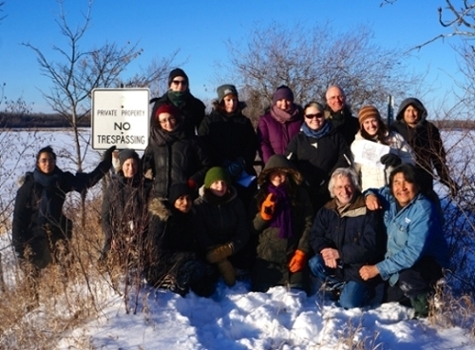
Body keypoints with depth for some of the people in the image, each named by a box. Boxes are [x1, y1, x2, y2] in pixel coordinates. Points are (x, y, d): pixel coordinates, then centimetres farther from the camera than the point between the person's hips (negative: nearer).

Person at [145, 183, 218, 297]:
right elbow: (158, 254, -17)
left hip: (184, 264, 7)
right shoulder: (161, 219, -13)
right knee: (197, 269, -29)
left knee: (211, 272, -18)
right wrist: (190, 256, -21)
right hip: (161, 269, -7)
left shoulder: (188, 218, 10)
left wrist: (200, 257, -8)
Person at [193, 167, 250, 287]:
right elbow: (200, 236, -11)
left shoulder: (236, 203, 5)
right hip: (210, 254, -3)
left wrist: (229, 248, -21)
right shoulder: (199, 205, -4)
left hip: (234, 252, 4)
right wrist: (218, 256, -24)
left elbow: (243, 232, 0)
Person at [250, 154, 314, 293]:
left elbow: (309, 224, 2)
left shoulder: (300, 194, 6)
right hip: (267, 257, 1)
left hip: (294, 255, -1)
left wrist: (302, 251, -7)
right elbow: (252, 229, 8)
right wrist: (264, 214, -10)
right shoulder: (260, 196, 10)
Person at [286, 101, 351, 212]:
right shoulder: (298, 138, 14)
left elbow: (344, 160, 4)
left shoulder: (335, 137, 14)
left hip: (329, 190, 0)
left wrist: (330, 179, -9)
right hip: (304, 190, 0)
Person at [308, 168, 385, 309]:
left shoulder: (368, 212, -12)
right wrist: (325, 250, -23)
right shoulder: (326, 211, 5)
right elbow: (315, 236, 0)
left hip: (360, 268, -5)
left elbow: (370, 245, -19)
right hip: (335, 266, 5)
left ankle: (364, 290, 11)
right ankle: (341, 288, -1)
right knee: (315, 263, -23)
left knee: (348, 303, -23)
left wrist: (339, 253, -24)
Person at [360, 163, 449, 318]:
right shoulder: (391, 199, -3)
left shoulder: (423, 209, -25)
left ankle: (426, 301, -8)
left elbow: (413, 252, -32)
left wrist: (378, 269, -32)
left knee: (405, 279, -38)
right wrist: (371, 195, -5)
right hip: (399, 266, 8)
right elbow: (378, 192, 21)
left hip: (429, 265, -8)